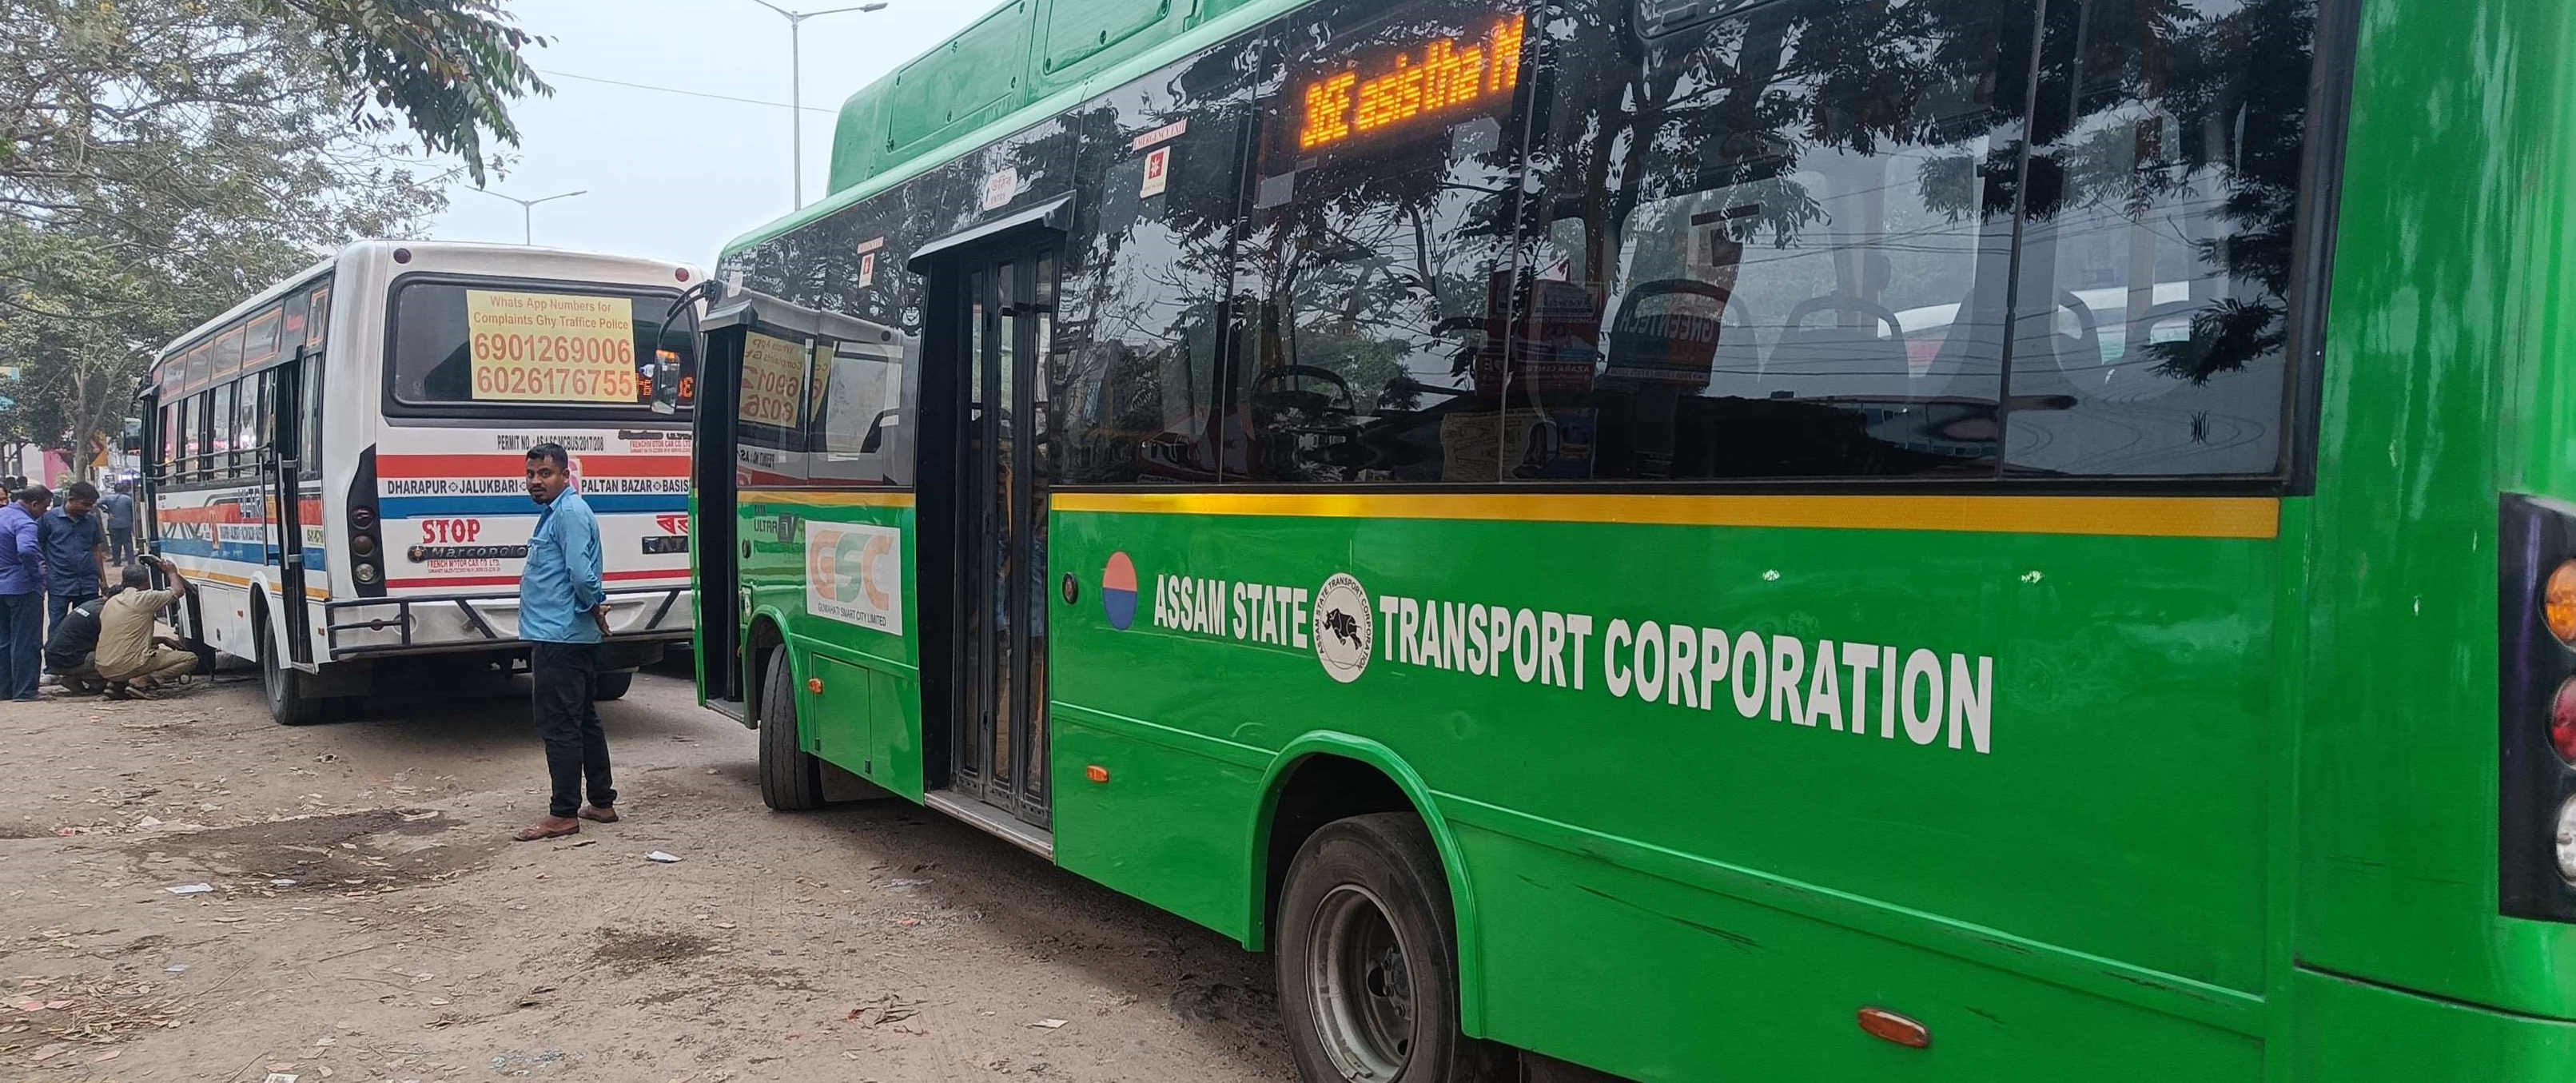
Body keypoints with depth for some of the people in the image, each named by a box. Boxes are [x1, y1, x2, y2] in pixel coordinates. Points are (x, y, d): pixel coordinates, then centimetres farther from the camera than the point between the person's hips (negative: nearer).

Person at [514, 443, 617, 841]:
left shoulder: (570, 513, -15)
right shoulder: (556, 512, 19)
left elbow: (582, 573, -24)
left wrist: (594, 606, -9)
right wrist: (595, 605, 15)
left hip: (560, 638, -11)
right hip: (561, 635, 11)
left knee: (559, 726, -7)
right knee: (584, 722, 15)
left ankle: (564, 814, -3)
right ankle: (602, 803, 22)